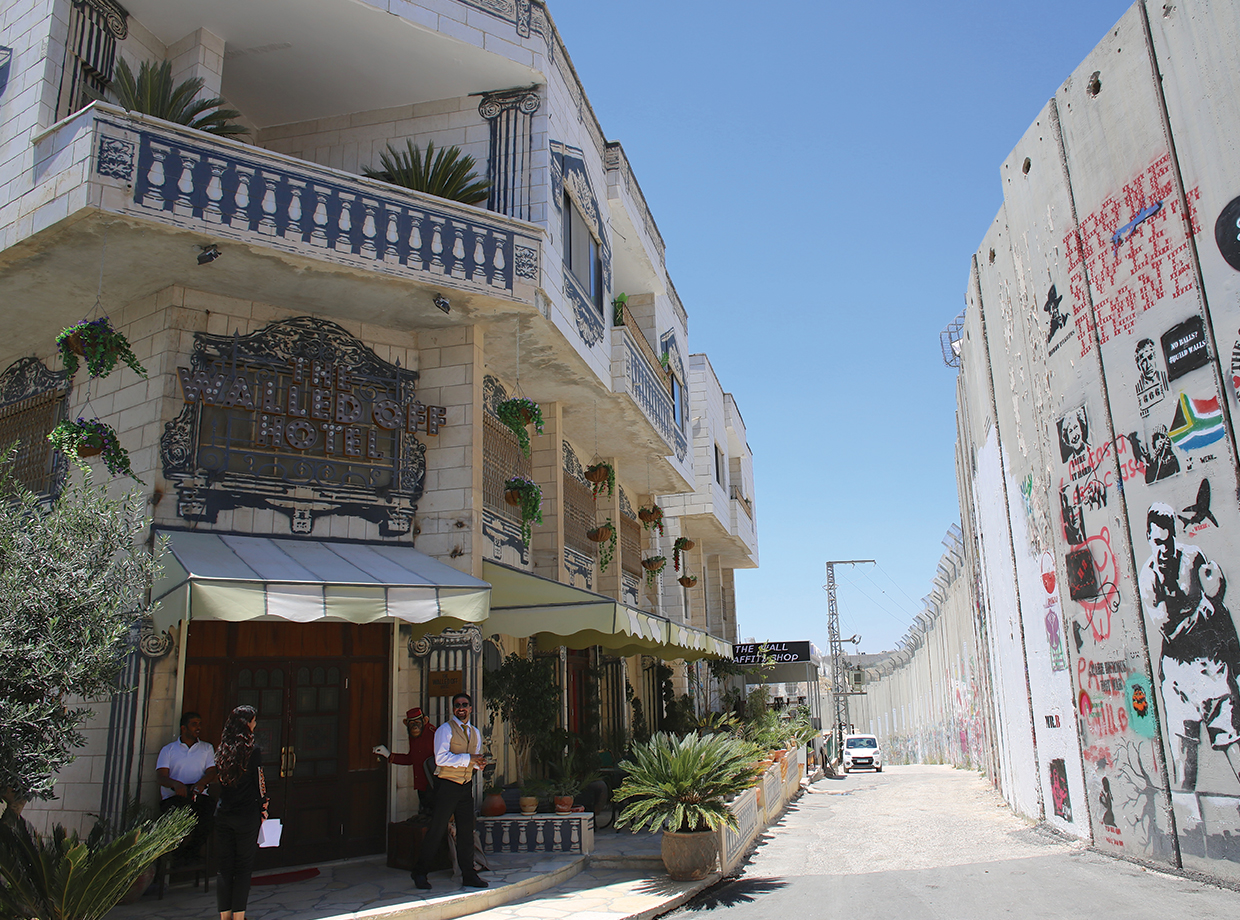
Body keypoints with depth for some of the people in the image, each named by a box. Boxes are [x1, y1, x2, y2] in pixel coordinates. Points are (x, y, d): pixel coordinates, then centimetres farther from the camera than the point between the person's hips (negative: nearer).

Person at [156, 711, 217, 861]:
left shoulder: (207, 748, 22)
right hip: (173, 796, -2)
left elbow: (211, 772, 8)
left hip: (199, 796, 2)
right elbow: (161, 776, 3)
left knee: (211, 808, -33)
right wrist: (175, 784, -21)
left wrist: (201, 783, -16)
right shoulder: (168, 749, 16)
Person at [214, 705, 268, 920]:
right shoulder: (253, 752, -11)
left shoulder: (222, 751, 3)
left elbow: (221, 781, 10)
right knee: (243, 868, 5)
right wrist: (264, 807, 7)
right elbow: (260, 784, -6)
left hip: (222, 815, 4)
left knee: (224, 867, 10)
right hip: (247, 816, -4)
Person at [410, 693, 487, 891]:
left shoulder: (475, 733, 15)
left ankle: (468, 875, 14)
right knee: (437, 830, -2)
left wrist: (479, 763, -2)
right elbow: (441, 758, -18)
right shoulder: (445, 729, -6)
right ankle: (419, 873, 11)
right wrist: (468, 758, -20)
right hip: (447, 784, -6)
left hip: (466, 786, 6)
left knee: (466, 830, 7)